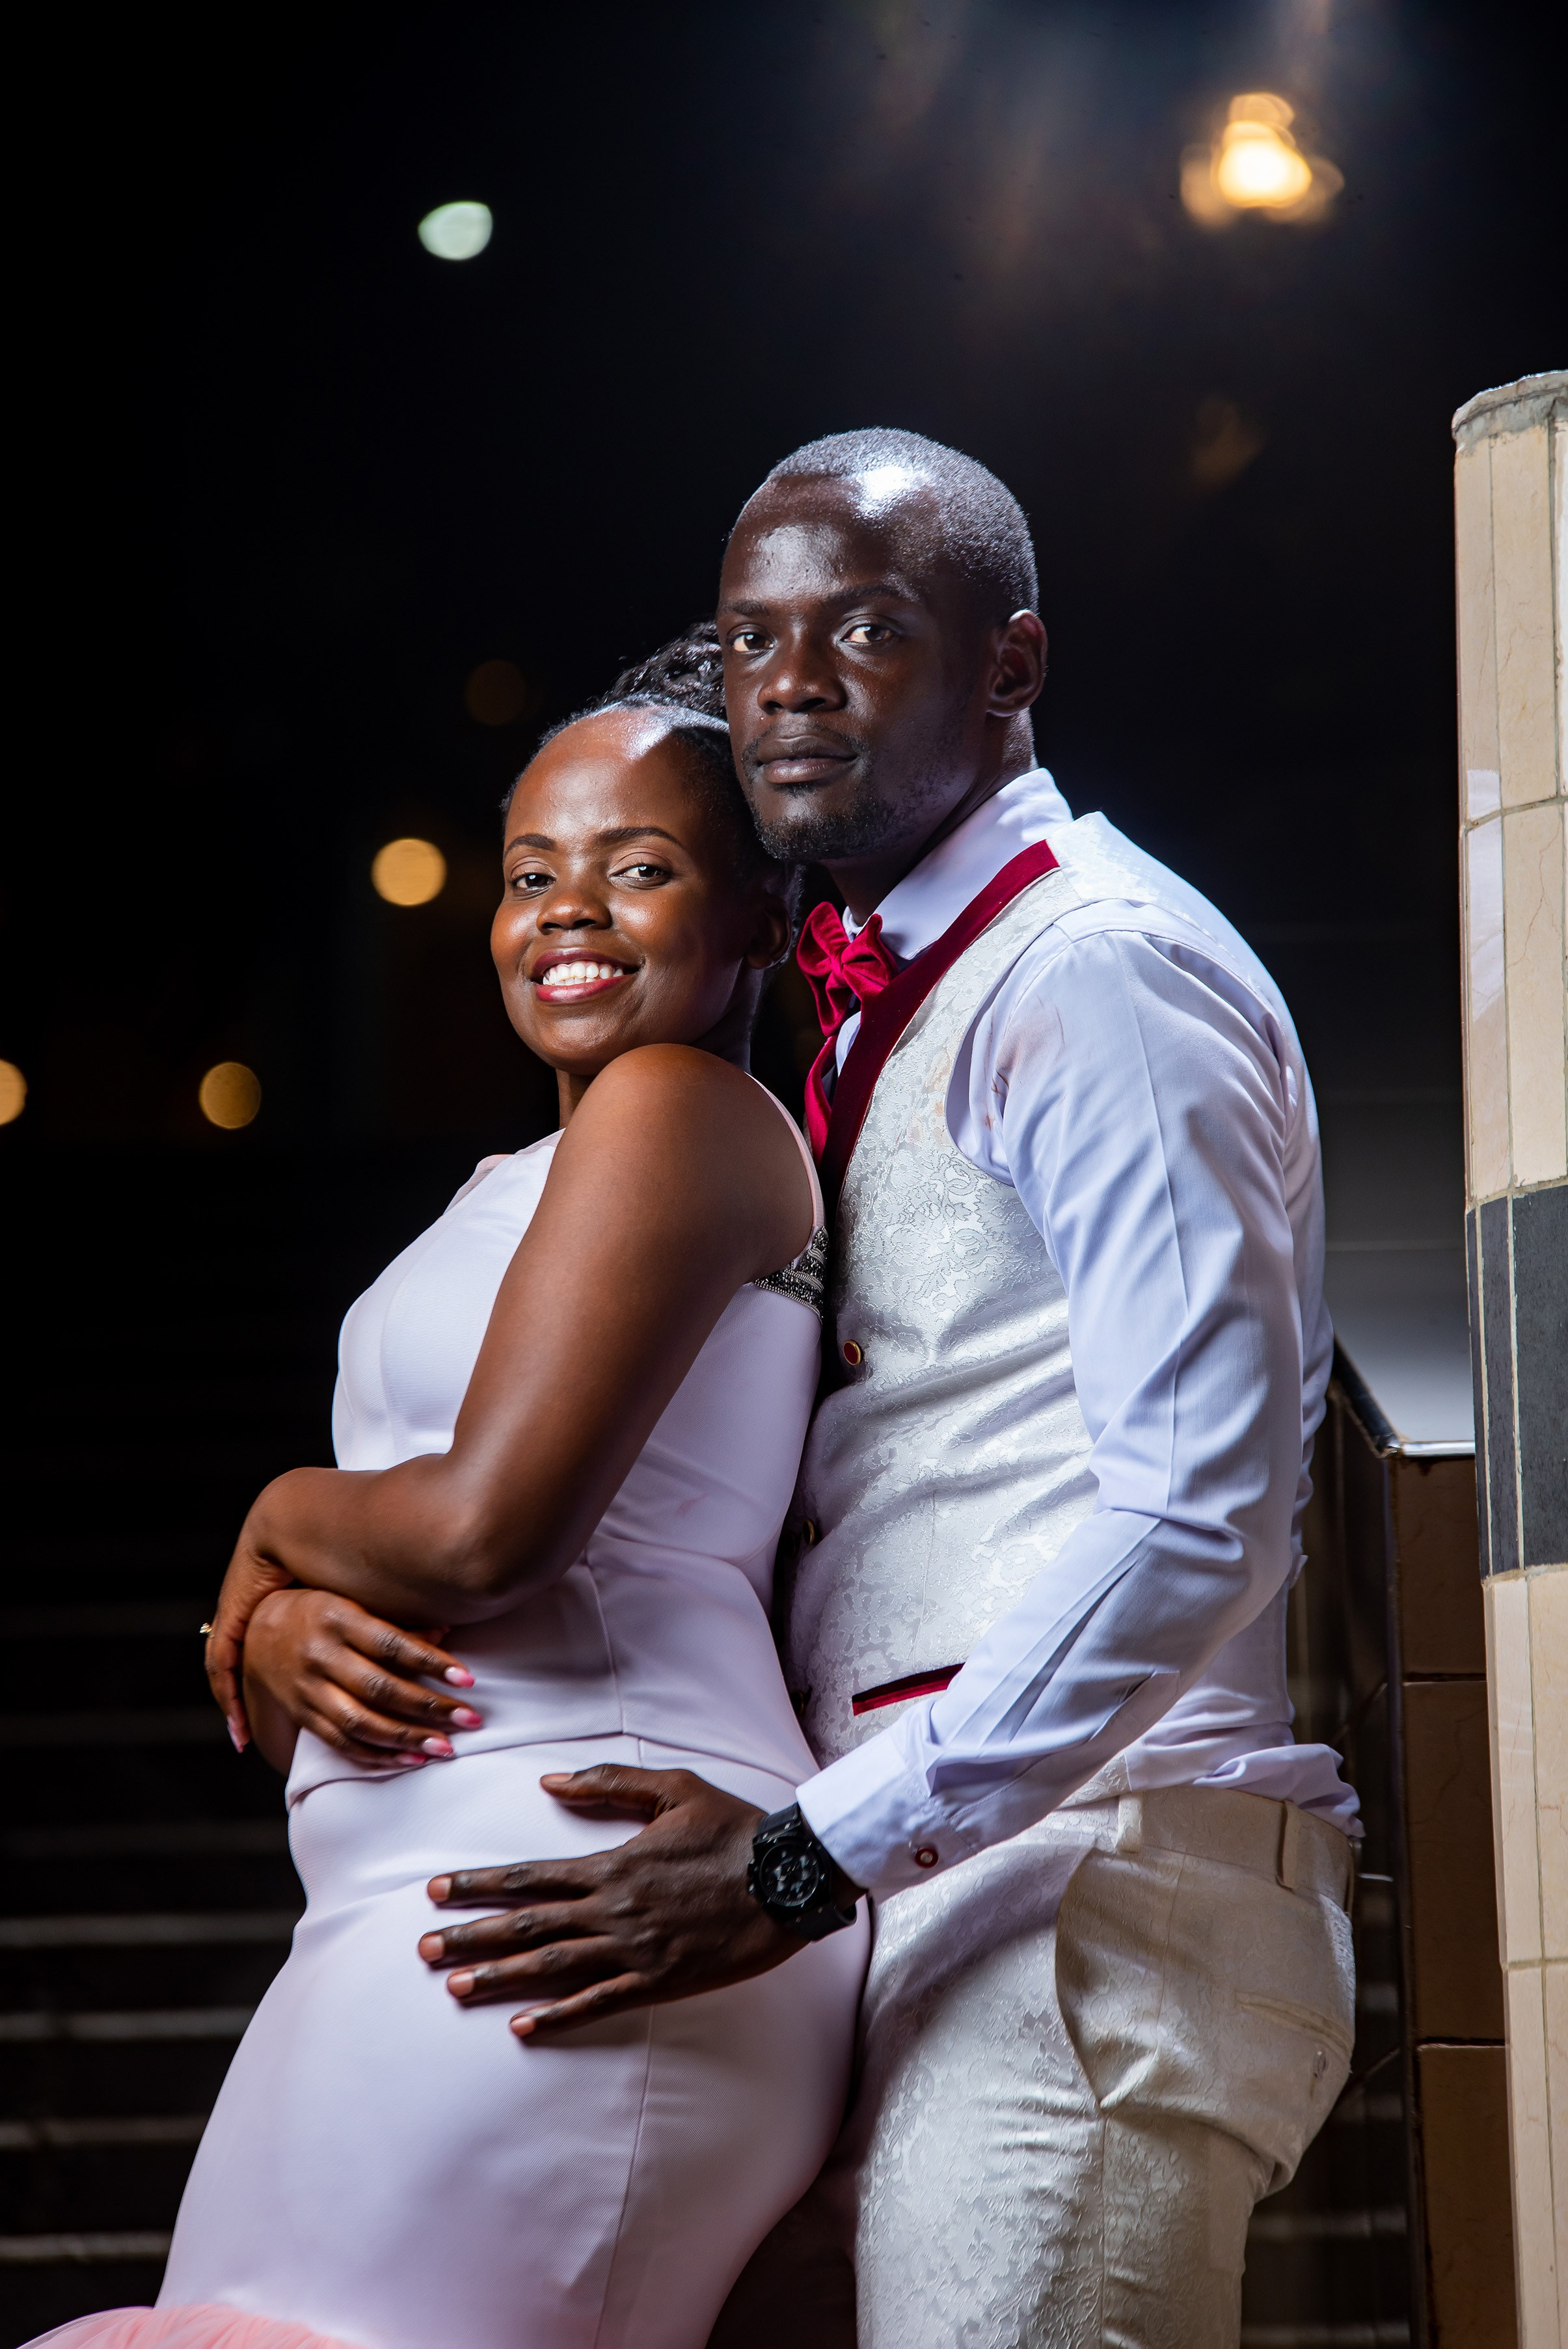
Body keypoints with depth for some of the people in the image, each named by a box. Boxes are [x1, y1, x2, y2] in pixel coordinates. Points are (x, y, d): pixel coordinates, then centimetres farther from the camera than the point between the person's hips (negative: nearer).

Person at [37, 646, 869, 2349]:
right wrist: (282, 1631, -3)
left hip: (564, 1896, -9)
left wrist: (278, 1523, 4)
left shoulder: (678, 1107, -4)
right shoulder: (510, 1192, 25)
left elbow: (485, 1527, -17)